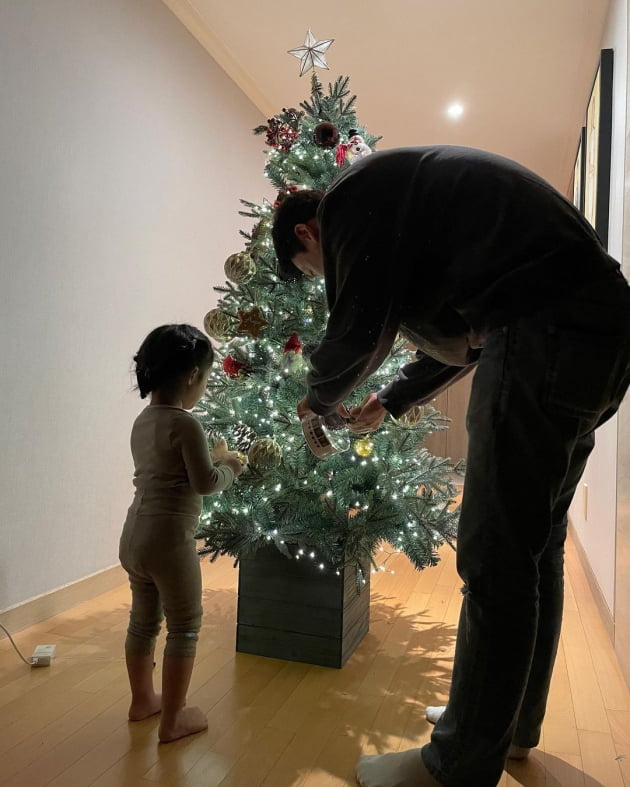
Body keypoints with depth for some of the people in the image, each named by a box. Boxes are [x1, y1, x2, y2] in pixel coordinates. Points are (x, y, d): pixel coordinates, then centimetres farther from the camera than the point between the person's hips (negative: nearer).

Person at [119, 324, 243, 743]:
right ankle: (173, 719, 22)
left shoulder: (142, 421, 8)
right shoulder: (186, 423, -18)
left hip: (134, 536, 9)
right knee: (185, 627, 9)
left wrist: (214, 456, 16)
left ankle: (142, 700, 41)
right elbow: (206, 483, -15)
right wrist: (230, 467, 4)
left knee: (143, 620, 23)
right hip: (169, 539, -9)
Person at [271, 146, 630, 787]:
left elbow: (359, 327, -8)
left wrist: (319, 399, 13)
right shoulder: (401, 193, 28)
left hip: (545, 334, -11)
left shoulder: (353, 195, -1)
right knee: (535, 545, 16)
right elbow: (465, 331, 31)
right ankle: (514, 722, 32)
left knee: (495, 562, -5)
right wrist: (391, 400, 36)